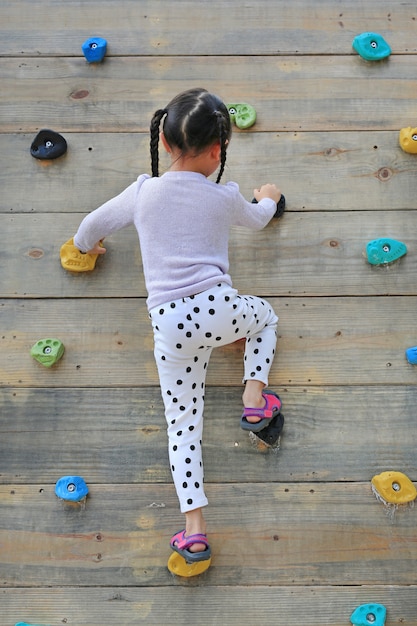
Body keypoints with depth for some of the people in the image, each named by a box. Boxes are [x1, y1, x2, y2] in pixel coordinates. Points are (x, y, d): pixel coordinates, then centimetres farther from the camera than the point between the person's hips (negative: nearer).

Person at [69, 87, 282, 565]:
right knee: (265, 315, 34)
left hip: (169, 325, 1)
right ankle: (254, 398, 20)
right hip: (217, 308, -1)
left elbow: (93, 224, 22)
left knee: (183, 423, 8)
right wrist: (267, 198, 52)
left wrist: (85, 245, 46)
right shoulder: (225, 197, 6)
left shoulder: (143, 191, 8)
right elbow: (257, 219, 29)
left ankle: (194, 529, 4)